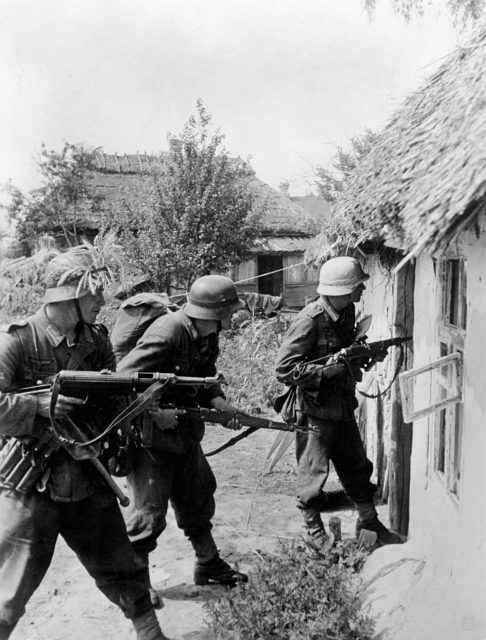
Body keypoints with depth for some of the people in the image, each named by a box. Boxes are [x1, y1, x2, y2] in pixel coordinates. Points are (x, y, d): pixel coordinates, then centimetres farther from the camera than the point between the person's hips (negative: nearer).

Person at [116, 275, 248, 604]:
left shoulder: (208, 337, -2)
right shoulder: (167, 333, -29)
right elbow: (123, 378, -29)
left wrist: (220, 403, -9)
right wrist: (156, 413, -27)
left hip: (183, 430, 9)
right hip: (150, 433, -9)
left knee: (198, 495, 18)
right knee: (149, 509, 0)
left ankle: (208, 564, 35)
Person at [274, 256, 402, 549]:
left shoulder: (347, 311, 3)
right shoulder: (310, 319, -23)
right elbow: (285, 368, -25)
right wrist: (330, 371, -26)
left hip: (343, 406, 8)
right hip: (314, 410, -8)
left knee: (357, 467, 18)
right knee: (314, 473, 7)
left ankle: (369, 521, 35)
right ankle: (314, 529, 26)